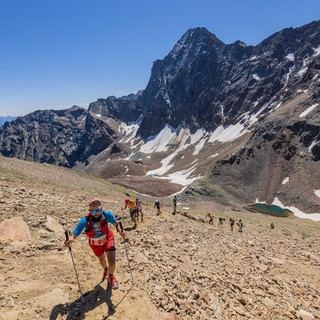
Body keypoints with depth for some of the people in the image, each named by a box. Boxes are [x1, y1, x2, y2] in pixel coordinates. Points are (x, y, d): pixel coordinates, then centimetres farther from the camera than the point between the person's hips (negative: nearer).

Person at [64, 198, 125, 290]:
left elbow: (115, 222, -13)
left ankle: (111, 276, 28)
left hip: (108, 239, -1)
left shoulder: (106, 214, -32)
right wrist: (70, 241, -52)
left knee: (112, 262, -11)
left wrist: (120, 231, -27)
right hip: (95, 243, 1)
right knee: (102, 260, 28)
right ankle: (106, 270, 67)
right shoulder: (85, 220, -35)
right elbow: (75, 234, -33)